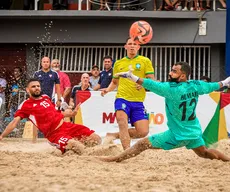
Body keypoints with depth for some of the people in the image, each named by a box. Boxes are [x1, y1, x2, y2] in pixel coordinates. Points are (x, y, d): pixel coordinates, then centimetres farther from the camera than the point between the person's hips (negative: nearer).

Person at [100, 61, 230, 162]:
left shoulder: (172, 88, -21)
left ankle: (115, 159, -3)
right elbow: (212, 86, 15)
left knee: (142, 144, -3)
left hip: (177, 135, -6)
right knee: (205, 153, 31)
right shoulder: (196, 85, -2)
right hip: (195, 132, 6)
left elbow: (152, 85, -29)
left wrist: (132, 77, -32)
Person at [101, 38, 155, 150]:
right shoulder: (119, 63, 15)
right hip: (122, 99, 0)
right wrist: (108, 89, 4)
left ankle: (114, 135, 12)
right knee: (122, 123, -27)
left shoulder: (145, 61, 7)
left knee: (143, 132, -7)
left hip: (138, 102, 0)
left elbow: (151, 80, 2)